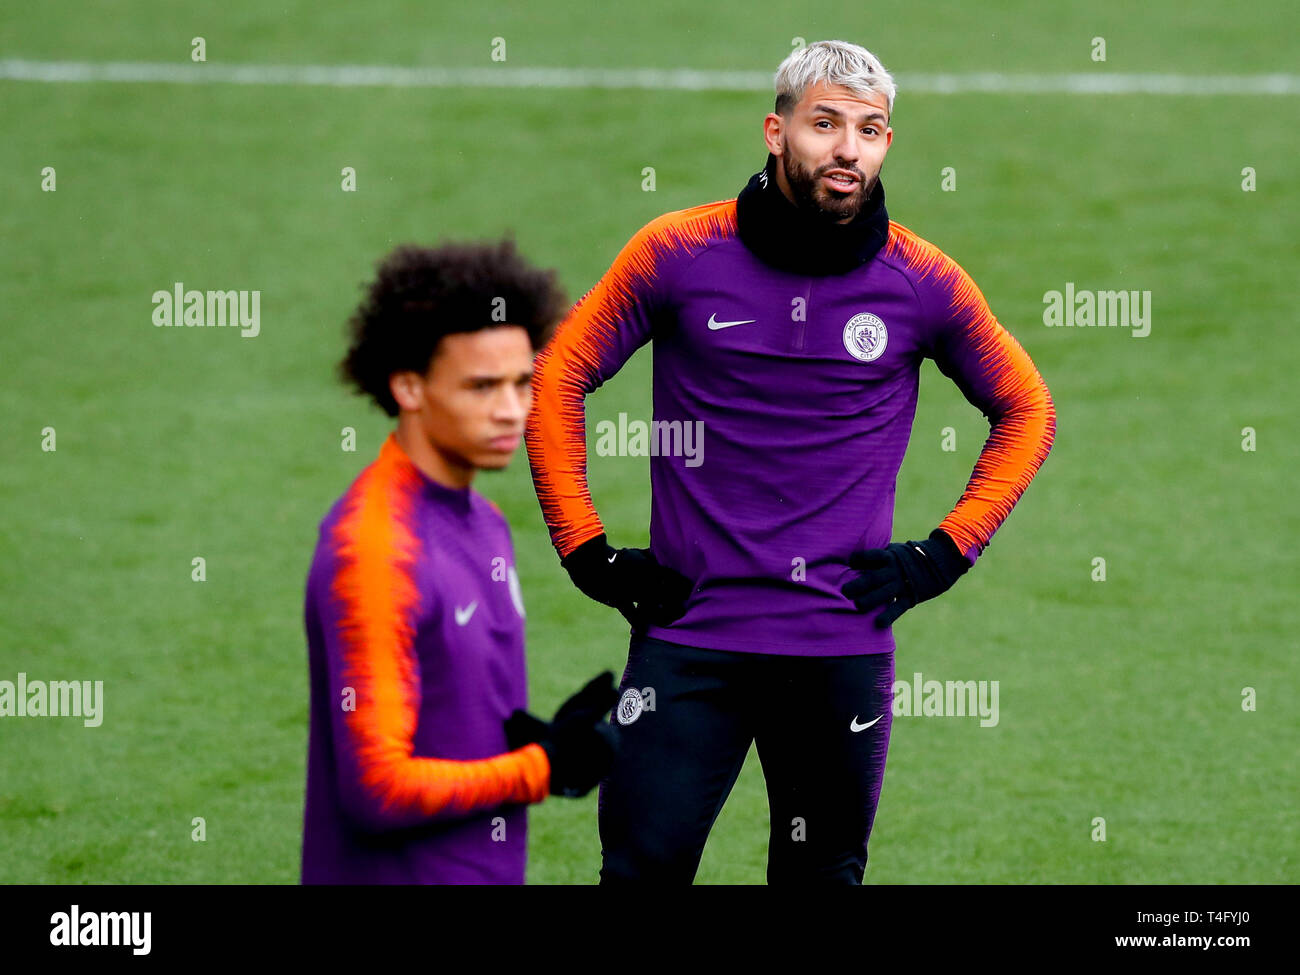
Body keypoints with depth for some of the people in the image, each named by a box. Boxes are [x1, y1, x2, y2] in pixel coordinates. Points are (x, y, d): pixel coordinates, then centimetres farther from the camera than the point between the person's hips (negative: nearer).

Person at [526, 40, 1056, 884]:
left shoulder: (923, 282, 1)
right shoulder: (680, 253, -2)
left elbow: (1026, 411, 15)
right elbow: (558, 377, 7)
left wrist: (944, 555, 6)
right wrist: (587, 552, 2)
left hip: (844, 651, 1)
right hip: (690, 637, -1)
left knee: (823, 875, 9)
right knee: (641, 867, -4)